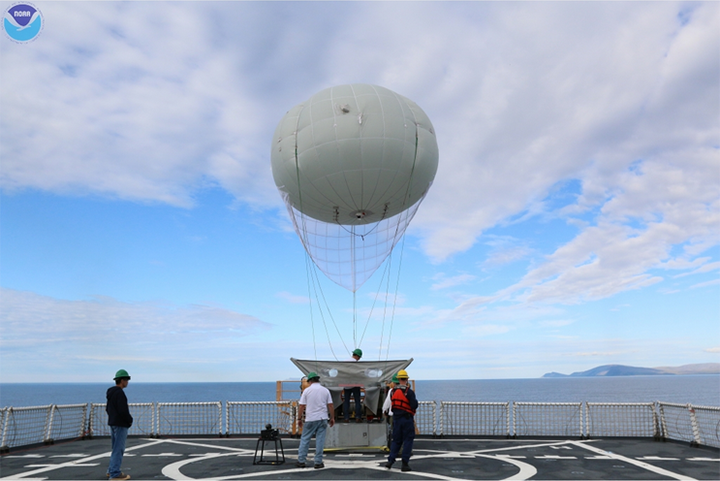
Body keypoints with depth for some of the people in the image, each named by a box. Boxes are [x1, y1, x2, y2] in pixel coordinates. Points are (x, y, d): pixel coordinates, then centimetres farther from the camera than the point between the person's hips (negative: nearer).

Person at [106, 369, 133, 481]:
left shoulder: (111, 392, 12)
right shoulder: (119, 393, -19)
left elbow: (108, 409, 19)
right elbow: (123, 410, -23)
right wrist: (130, 420, -8)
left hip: (112, 423, 10)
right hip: (120, 425, -10)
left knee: (116, 448, 19)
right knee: (119, 449, -4)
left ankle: (111, 470, 25)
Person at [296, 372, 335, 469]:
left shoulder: (307, 390, -3)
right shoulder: (325, 390, 3)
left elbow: (301, 406, -4)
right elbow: (330, 405, 2)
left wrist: (299, 419, 4)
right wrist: (332, 418, 10)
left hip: (310, 419, -2)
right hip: (322, 418, 2)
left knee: (305, 439, 8)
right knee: (320, 440, 4)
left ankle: (301, 461, 10)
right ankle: (318, 462, 5)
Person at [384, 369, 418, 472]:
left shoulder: (394, 391, 4)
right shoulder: (409, 392, -13)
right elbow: (414, 406, -16)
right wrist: (416, 401, 4)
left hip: (396, 418, 5)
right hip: (407, 419, -5)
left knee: (396, 440, 15)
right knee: (408, 440, 4)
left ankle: (390, 461, 5)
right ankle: (405, 464, 3)